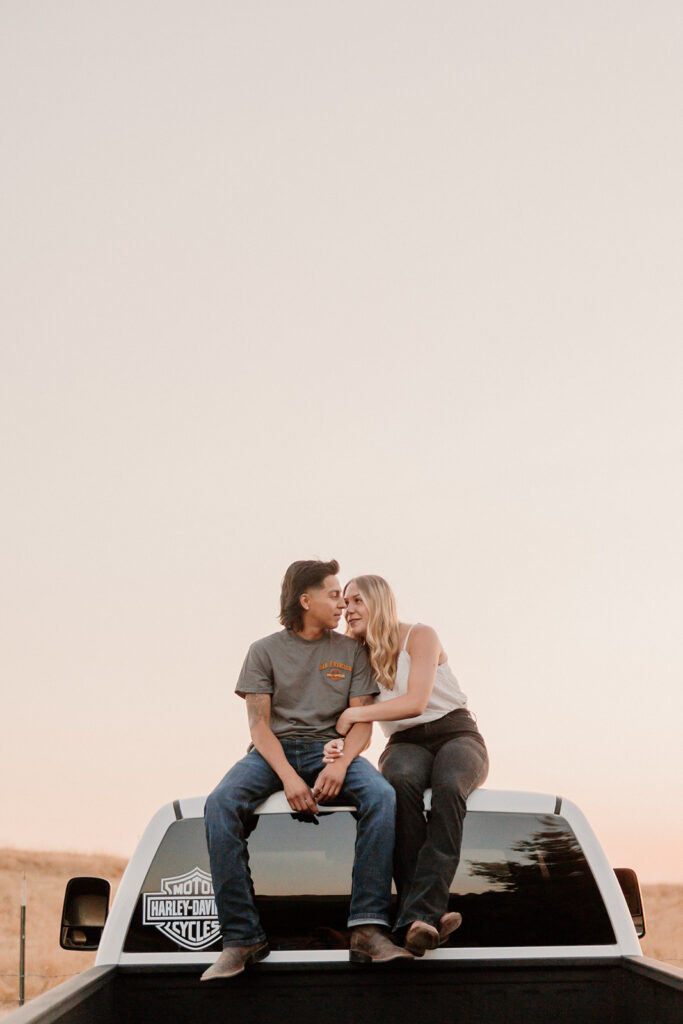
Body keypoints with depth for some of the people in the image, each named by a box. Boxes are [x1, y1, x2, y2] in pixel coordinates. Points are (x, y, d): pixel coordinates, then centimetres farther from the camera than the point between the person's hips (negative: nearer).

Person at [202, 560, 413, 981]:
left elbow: (362, 721, 4)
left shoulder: (351, 650, 12)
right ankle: (242, 938, -28)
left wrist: (340, 764, -18)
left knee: (382, 796, -32)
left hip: (331, 747, 1)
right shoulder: (266, 651, 7)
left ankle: (368, 929, -35)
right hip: (274, 750, -1)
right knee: (220, 804, -31)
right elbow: (259, 724, -2)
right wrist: (288, 776, -20)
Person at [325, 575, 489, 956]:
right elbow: (361, 730, 6)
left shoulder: (420, 636, -1)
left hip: (455, 734, -2)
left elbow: (415, 701, -14)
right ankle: (429, 913, -47)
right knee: (401, 781, -37)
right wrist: (339, 746, -17)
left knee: (449, 786, -39)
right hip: (406, 744, 2)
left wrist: (352, 714, -10)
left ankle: (420, 913, -51)